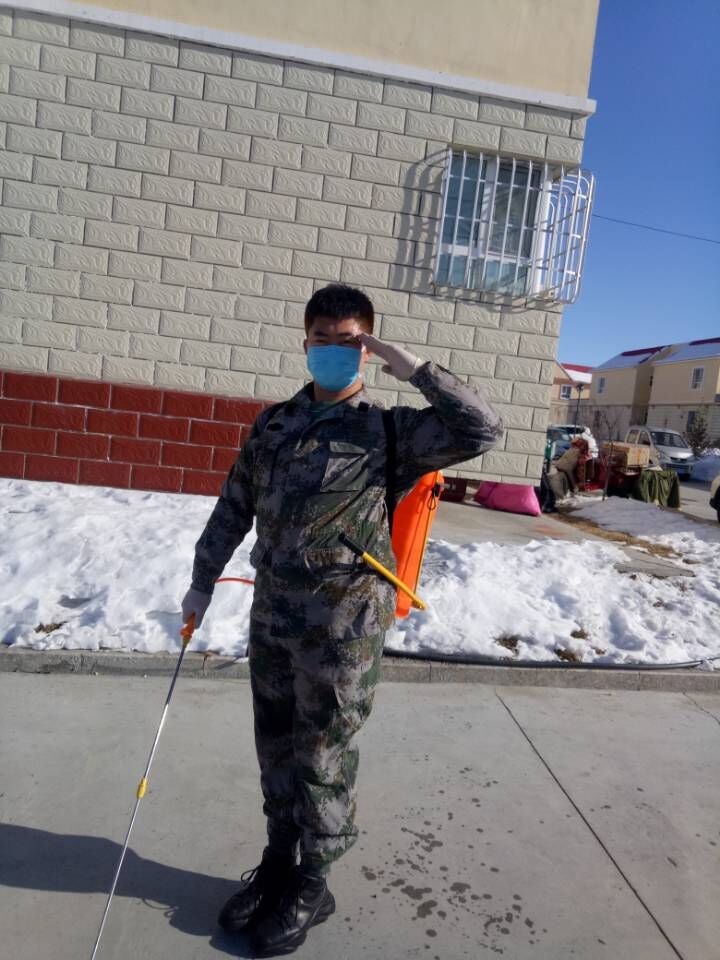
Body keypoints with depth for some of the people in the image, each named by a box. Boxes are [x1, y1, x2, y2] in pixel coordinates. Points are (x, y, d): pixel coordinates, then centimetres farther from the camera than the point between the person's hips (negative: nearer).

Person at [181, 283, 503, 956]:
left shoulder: (390, 431, -5)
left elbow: (482, 430, -16)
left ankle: (312, 886, 35)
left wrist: (416, 369, -16)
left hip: (343, 628, -4)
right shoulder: (274, 422, 8)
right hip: (271, 616, 5)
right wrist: (202, 582, 15)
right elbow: (233, 508, 14)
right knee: (276, 749, 19)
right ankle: (278, 862, 43)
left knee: (324, 759, 11)